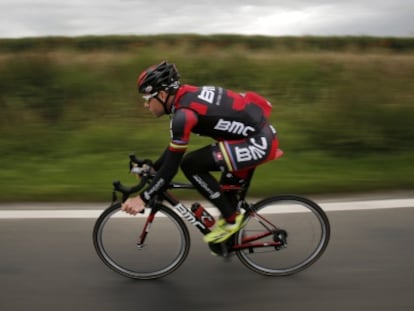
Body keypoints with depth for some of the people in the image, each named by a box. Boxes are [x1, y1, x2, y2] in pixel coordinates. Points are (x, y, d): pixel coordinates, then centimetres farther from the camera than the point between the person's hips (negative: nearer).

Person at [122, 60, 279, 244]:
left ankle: (232, 219, 2)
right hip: (260, 134, 10)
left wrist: (143, 198, -10)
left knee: (190, 165, -11)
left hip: (258, 143, -10)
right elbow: (175, 145, 20)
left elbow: (172, 165, -18)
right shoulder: (187, 95, 8)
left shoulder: (184, 114, -20)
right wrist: (153, 168, 22)